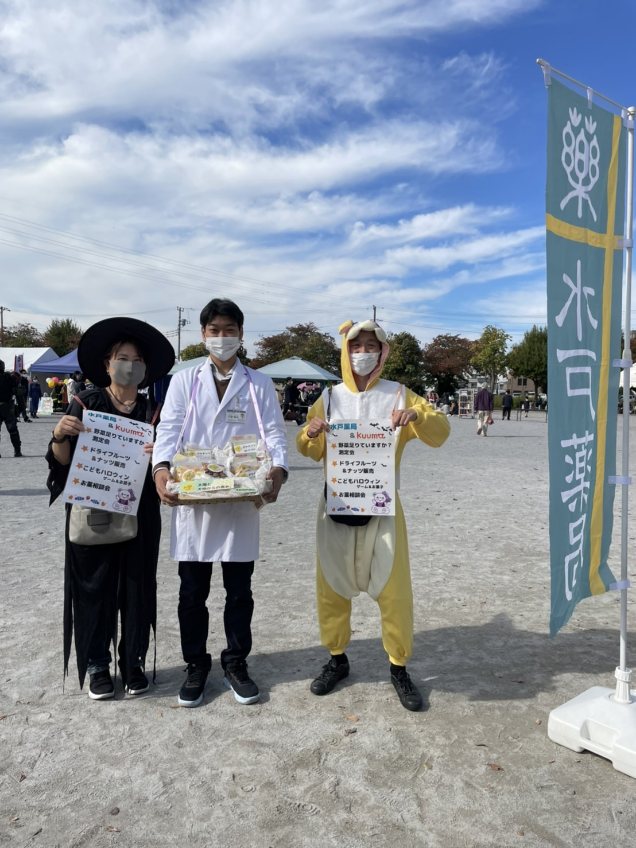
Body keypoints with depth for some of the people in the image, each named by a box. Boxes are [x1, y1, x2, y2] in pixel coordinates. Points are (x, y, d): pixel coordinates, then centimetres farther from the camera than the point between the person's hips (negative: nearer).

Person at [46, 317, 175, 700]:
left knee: (137, 588, 8)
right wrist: (59, 435, -22)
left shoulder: (152, 409, 5)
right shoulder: (86, 402, -1)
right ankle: (97, 665, 22)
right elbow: (64, 461, -3)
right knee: (95, 588, 6)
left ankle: (134, 662, 23)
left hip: (140, 517, 2)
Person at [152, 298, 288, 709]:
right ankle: (196, 664, 28)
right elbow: (169, 430, -3)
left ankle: (236, 663, 28)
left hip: (242, 503, 0)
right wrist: (162, 468, -23)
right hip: (192, 501, 0)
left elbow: (274, 434, -1)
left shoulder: (260, 385, 8)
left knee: (239, 590, 11)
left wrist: (278, 470, -22)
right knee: (192, 592, 10)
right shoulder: (184, 381, 7)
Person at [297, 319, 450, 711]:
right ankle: (337, 659, 29)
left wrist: (417, 417, -23)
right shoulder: (330, 398, 4)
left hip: (383, 508, -1)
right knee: (331, 587, 9)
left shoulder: (399, 395, 1)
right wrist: (311, 433, -15)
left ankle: (399, 668, 21)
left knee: (395, 590, 2)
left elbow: (441, 431, -2)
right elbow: (310, 452, 8)